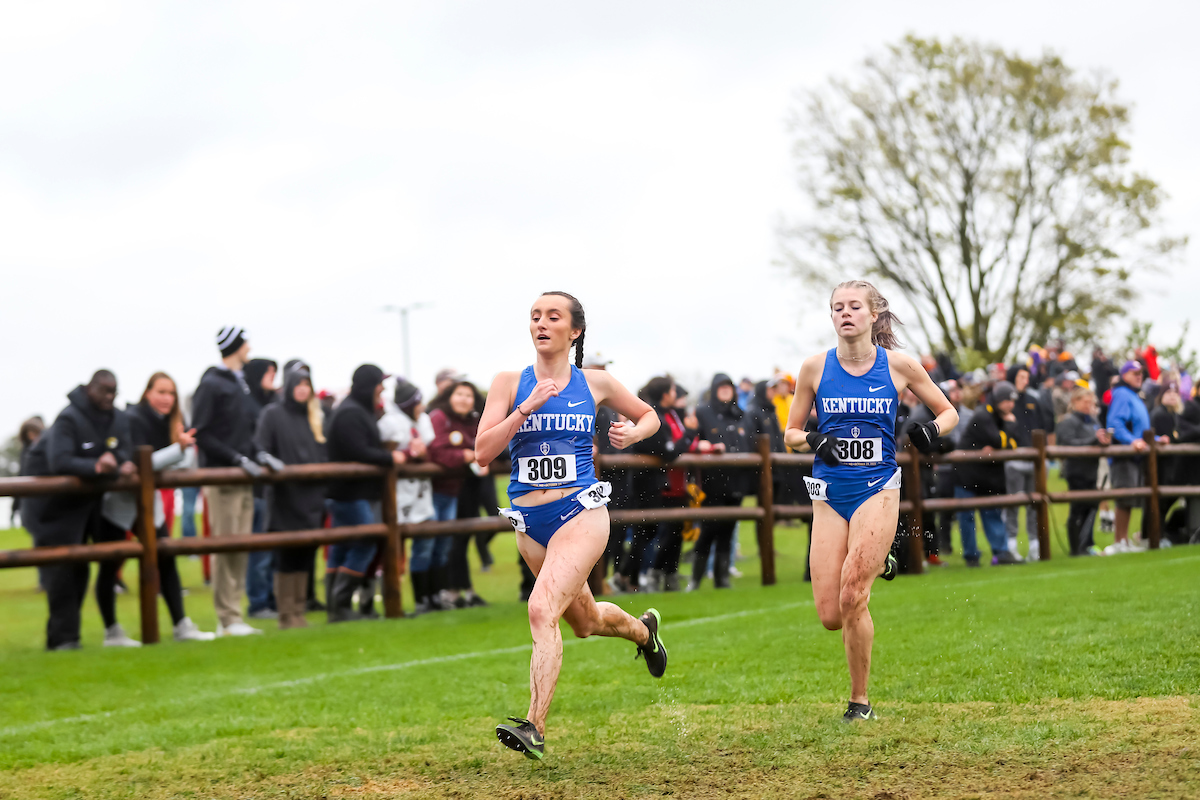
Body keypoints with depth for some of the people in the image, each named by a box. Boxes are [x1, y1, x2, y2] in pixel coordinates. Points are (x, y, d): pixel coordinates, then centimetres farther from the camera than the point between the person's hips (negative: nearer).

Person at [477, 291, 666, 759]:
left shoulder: (595, 383, 3)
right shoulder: (509, 384, 3)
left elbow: (649, 416, 20)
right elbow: (483, 453, -7)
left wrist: (632, 433, -2)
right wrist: (526, 408, -17)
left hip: (581, 513, -4)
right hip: (529, 521, 4)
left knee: (542, 610, -24)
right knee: (586, 623, 20)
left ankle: (535, 728, -28)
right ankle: (641, 629, 54)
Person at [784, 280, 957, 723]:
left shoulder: (899, 366, 0)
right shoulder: (815, 367, 2)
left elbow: (949, 411, 11)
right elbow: (791, 433, 10)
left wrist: (931, 428, -11)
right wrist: (814, 440, -12)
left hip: (877, 489, -2)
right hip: (830, 494, 2)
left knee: (852, 599, -19)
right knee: (830, 616, -3)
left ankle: (860, 702, 0)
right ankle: (877, 564, 32)